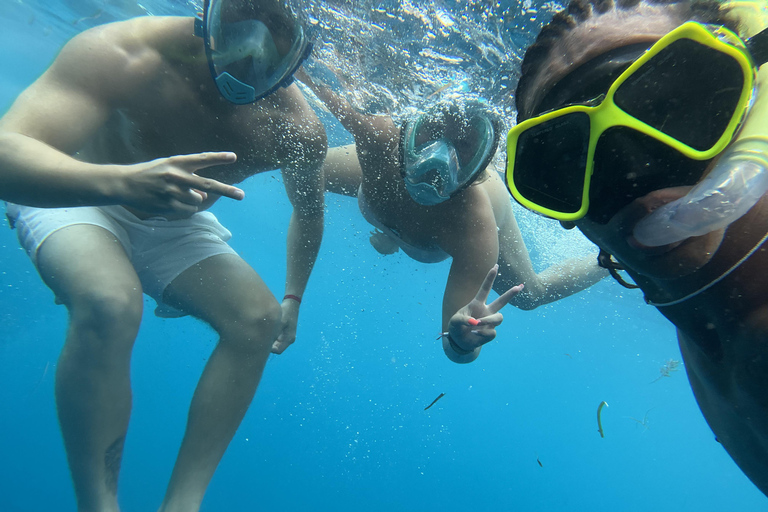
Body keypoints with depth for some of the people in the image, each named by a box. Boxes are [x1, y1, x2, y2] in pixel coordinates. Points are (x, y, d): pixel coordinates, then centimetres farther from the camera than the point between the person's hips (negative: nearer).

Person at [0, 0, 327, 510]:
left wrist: (294, 298, 1)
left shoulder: (297, 127, -21)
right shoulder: (121, 54, -31)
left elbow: (309, 208, -1)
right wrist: (119, 182, -59)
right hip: (76, 197, -3)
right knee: (110, 305, -34)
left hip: (176, 226, 4)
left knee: (259, 318, -16)